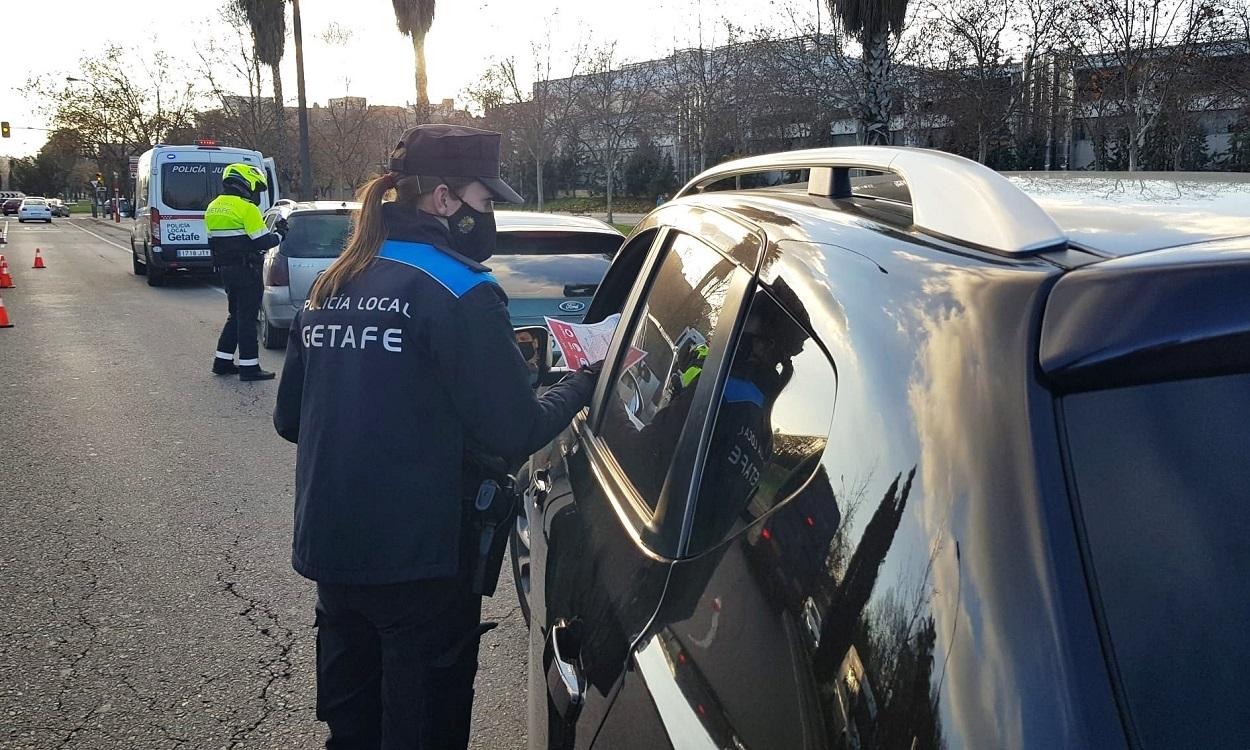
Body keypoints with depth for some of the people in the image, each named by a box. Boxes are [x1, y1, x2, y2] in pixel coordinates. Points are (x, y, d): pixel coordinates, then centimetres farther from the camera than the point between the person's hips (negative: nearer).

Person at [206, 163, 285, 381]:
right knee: (247, 318, -3)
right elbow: (261, 242, -17)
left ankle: (222, 361, 20)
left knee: (235, 315, 18)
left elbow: (217, 240, 17)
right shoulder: (247, 208, -15)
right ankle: (249, 366, 0)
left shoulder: (213, 208, 12)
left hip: (226, 270, 8)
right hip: (247, 270, -8)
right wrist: (279, 234, 1)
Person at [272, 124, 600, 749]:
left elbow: (289, 420, 14)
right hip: (420, 562, -7)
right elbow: (514, 433, -16)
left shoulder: (329, 287, 8)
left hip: (328, 551, 7)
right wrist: (585, 383, -1)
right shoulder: (460, 292, -15)